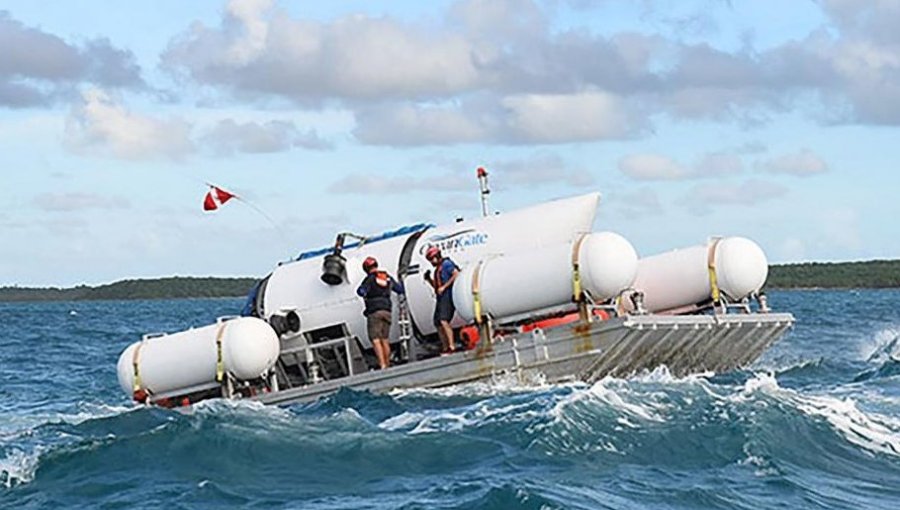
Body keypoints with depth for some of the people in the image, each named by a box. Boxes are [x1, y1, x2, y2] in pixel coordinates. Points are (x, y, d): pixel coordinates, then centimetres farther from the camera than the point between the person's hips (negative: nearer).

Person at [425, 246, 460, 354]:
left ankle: (452, 346, -27)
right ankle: (445, 348, 9)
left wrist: (444, 287, -18)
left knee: (443, 320, -23)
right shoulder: (437, 269, 24)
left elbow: (457, 274, -16)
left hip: (448, 296, -10)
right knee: (438, 323, 6)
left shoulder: (446, 264, -3)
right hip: (440, 298, 10)